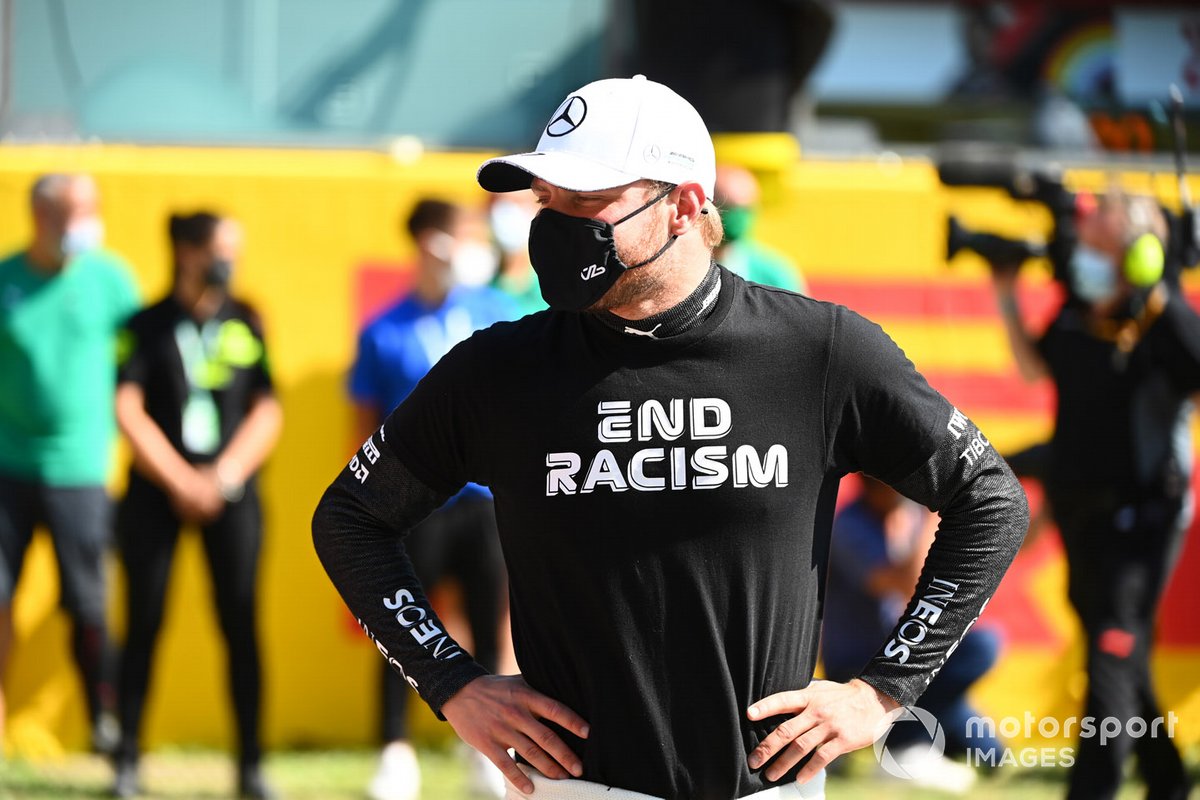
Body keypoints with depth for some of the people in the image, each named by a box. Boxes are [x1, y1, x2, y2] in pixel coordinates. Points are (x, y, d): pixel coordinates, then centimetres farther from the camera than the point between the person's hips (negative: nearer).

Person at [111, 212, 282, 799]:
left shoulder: (245, 323, 8)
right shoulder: (148, 326, 1)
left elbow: (267, 413, 6)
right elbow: (128, 411, -6)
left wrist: (222, 479, -6)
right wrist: (180, 481, -11)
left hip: (232, 492, 2)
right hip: (155, 491, -2)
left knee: (241, 625, -2)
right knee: (145, 623, 0)